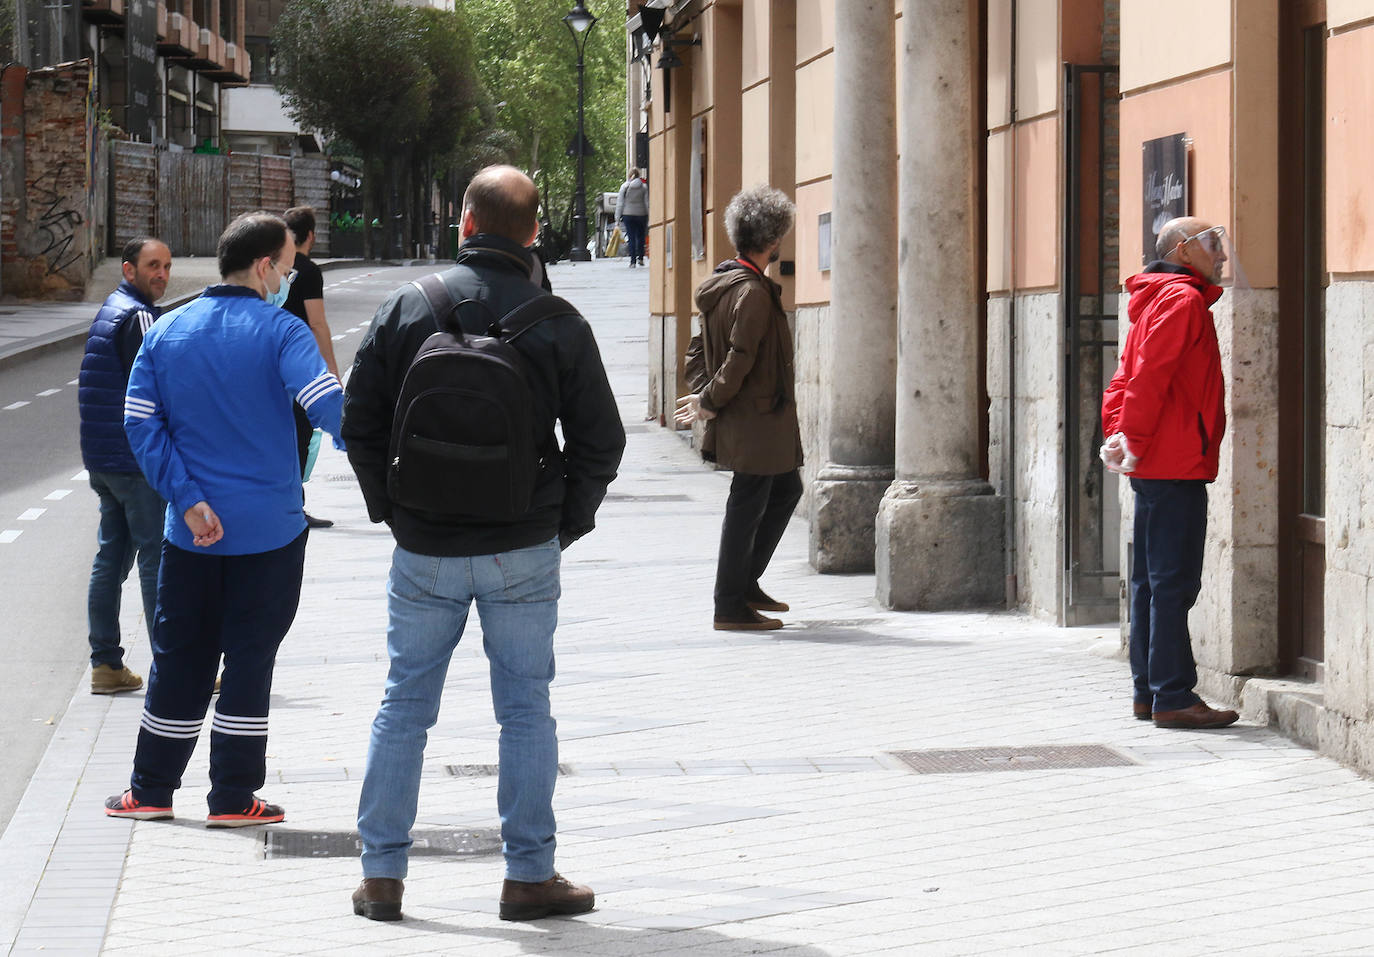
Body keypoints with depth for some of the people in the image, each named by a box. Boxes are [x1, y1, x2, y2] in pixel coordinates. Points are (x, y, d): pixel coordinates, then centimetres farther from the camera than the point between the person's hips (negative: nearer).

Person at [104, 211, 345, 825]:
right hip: (268, 531, -4)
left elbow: (142, 425, -1)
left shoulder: (166, 332, 4)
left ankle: (151, 791, 20)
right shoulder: (278, 330, -11)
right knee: (249, 658, 5)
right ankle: (233, 798, 9)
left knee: (179, 656, 14)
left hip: (191, 532, 4)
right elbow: (328, 406, -24)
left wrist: (188, 500, -3)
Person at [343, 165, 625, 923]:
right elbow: (601, 441, -1)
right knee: (525, 710, 7)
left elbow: (359, 423, 2)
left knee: (404, 706, 10)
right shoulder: (559, 326, -5)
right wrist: (566, 521, 12)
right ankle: (529, 876, 9)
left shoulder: (405, 310, -3)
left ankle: (381, 874, 12)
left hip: (424, 549, 1)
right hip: (523, 551, -1)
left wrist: (391, 510, 13)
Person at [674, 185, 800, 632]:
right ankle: (730, 607, 3)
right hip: (756, 421, -10)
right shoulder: (753, 292, -20)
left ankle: (745, 584, 27)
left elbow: (706, 347, 16)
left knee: (786, 490, 21)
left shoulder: (723, 283, 11)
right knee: (748, 505, -4)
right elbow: (740, 357, -22)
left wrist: (706, 397, 10)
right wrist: (711, 402, -12)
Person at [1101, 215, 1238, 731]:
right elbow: (1152, 376, -19)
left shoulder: (1155, 300, 21)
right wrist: (1134, 441, -16)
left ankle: (1148, 690, 15)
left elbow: (1126, 379, 19)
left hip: (1153, 464, 10)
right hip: (1177, 464, -10)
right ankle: (1172, 698, -10)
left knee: (1151, 581, 11)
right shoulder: (1183, 299, -10)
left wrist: (1120, 434, 7)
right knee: (1174, 581, -9)